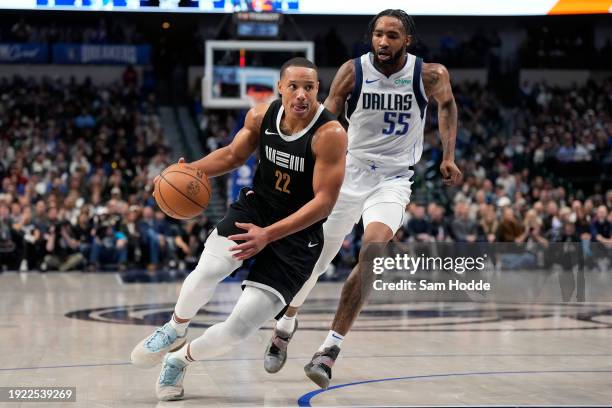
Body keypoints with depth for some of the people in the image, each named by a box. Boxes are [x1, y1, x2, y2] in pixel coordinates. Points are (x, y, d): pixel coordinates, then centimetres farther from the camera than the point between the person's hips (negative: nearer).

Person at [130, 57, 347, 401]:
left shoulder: (330, 134, -22)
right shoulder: (261, 116, -6)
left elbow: (324, 202, -24)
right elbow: (234, 155, 14)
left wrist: (268, 235, -32)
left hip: (298, 233, -3)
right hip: (255, 206, 3)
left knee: (240, 328, -10)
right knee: (208, 272, -28)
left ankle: (181, 359, 20)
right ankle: (175, 331, 4)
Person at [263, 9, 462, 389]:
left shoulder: (430, 75, -8)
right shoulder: (353, 71, -10)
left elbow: (447, 103, 14)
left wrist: (449, 155, 6)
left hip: (393, 179, -1)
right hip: (348, 171, 1)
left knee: (373, 251, -26)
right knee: (313, 258, 6)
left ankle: (331, 349, -20)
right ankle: (286, 324, 38)